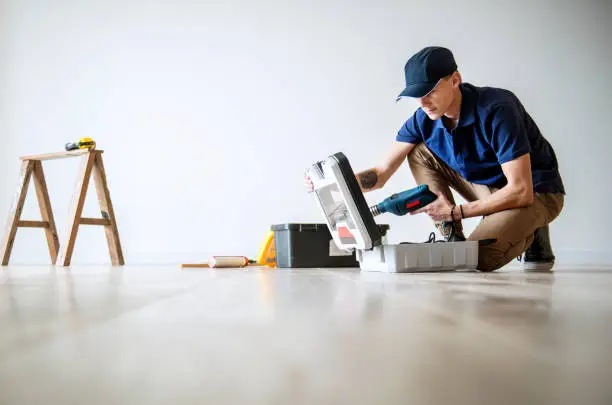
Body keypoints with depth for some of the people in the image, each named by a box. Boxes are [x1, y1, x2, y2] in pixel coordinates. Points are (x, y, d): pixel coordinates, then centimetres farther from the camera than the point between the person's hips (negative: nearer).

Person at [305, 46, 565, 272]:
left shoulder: (496, 109, -29)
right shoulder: (423, 120, -9)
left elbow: (520, 191, -31)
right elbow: (382, 173, -7)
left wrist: (455, 212, -28)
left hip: (536, 193, -7)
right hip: (488, 187, 7)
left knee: (479, 259, -30)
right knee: (419, 152, -6)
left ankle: (533, 237, 3)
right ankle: (453, 238, -6)